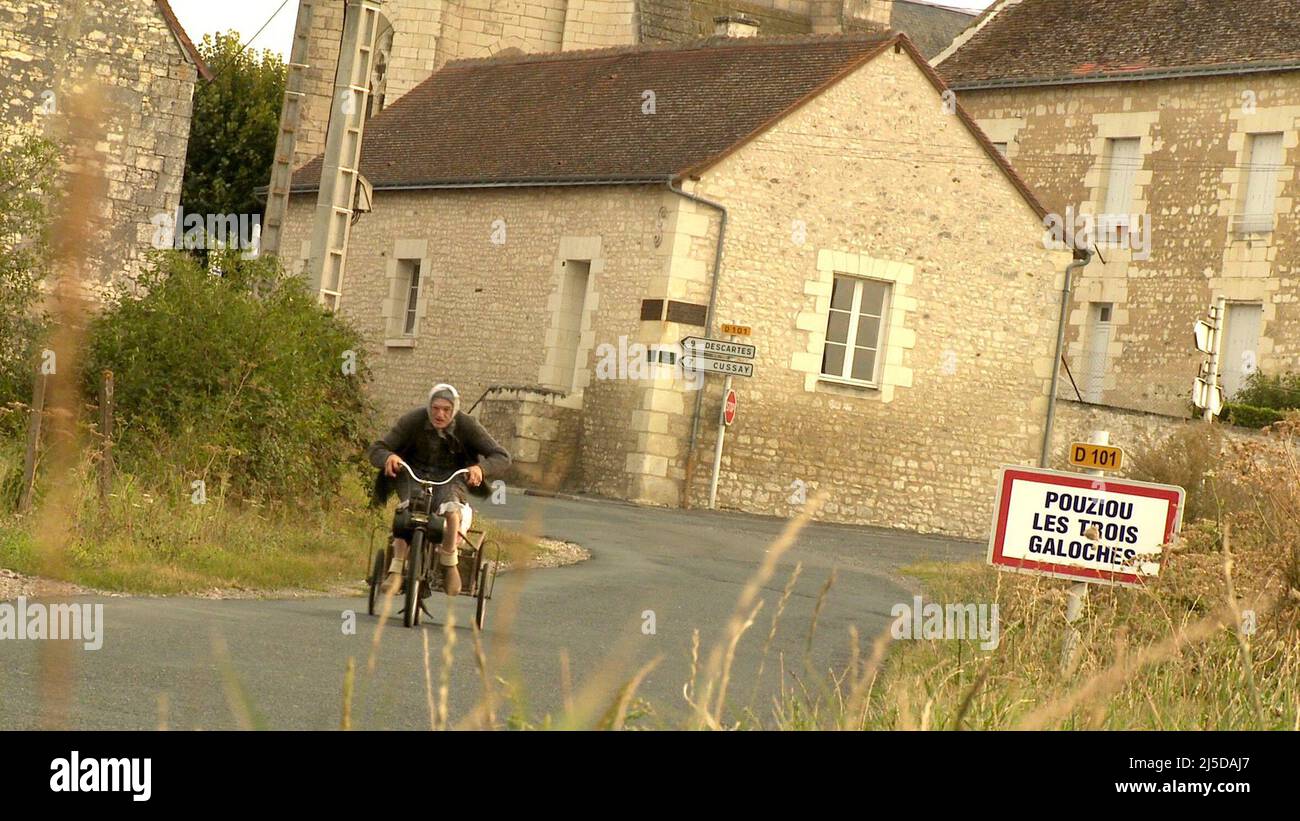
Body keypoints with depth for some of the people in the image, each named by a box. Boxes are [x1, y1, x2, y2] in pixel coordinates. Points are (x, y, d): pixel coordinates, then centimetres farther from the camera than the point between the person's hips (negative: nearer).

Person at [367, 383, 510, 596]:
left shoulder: (467, 425, -10)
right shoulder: (413, 420, -10)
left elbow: (501, 457, -12)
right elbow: (375, 450, -11)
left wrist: (480, 468, -34)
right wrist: (389, 457, -36)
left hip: (452, 477, 0)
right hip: (415, 474, 0)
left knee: (450, 509, -35)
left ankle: (449, 564, -15)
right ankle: (396, 570, -32)